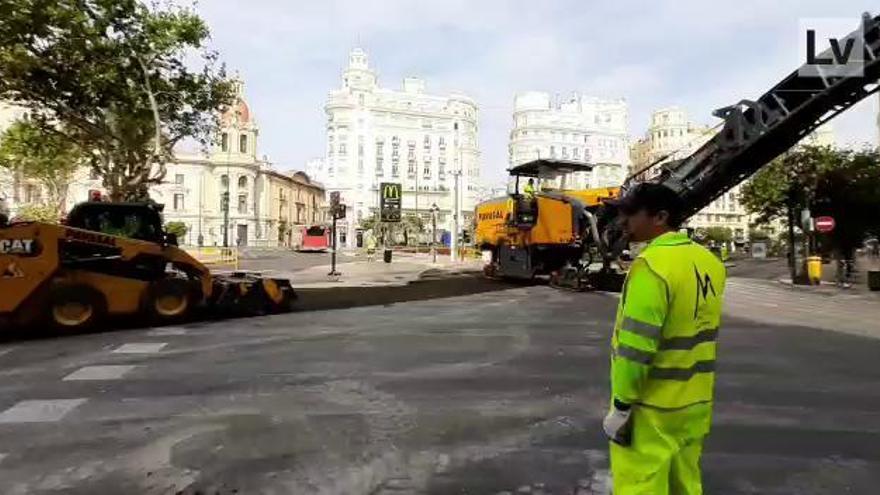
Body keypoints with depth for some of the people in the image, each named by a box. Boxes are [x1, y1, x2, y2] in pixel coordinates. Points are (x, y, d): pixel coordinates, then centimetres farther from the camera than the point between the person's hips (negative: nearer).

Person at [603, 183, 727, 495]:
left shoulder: (651, 265, -22)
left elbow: (636, 346, -23)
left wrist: (621, 405, -16)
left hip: (651, 410, -8)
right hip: (695, 403, 8)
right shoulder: (709, 262, 4)